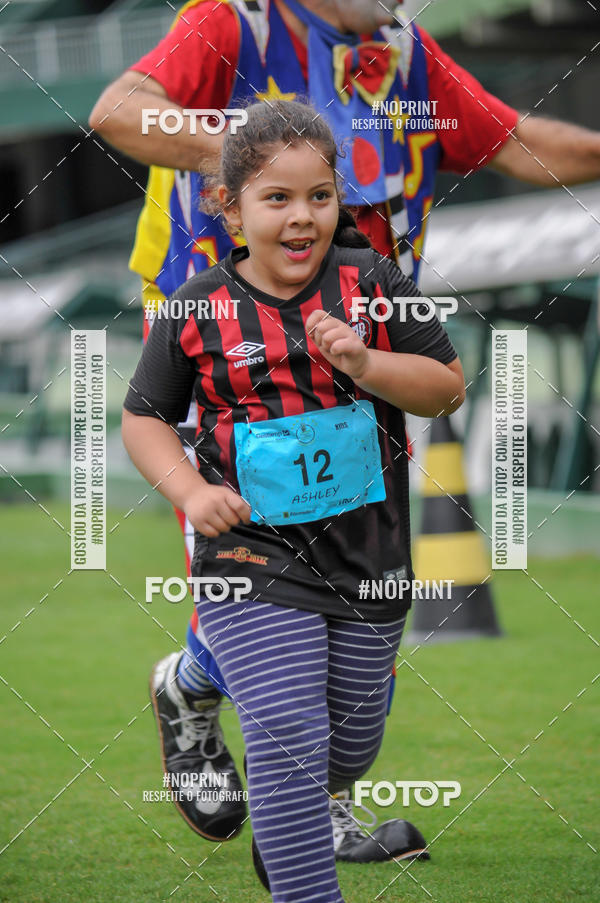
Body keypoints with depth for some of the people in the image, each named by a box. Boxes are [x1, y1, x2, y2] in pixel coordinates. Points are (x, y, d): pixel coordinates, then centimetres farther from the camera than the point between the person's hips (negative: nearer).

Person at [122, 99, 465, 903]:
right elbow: (144, 418, 6)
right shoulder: (196, 309, -5)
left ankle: (292, 815, 47)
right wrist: (191, 491, -11)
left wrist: (367, 365, -17)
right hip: (253, 556, -3)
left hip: (368, 556, 3)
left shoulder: (371, 283, -2)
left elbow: (449, 387, 1)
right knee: (288, 739, -15)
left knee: (351, 746, 15)